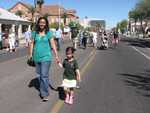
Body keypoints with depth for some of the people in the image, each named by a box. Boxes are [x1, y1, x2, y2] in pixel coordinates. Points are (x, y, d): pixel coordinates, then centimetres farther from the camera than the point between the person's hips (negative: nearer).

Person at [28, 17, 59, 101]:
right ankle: (43, 90, 32)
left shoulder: (49, 33, -3)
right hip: (37, 57, 4)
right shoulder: (35, 33, 6)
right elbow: (32, 44, 10)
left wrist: (56, 56, -13)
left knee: (44, 75, -9)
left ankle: (45, 94, 1)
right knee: (39, 75, 15)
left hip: (46, 57, -4)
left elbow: (53, 45, -7)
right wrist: (30, 55, 7)